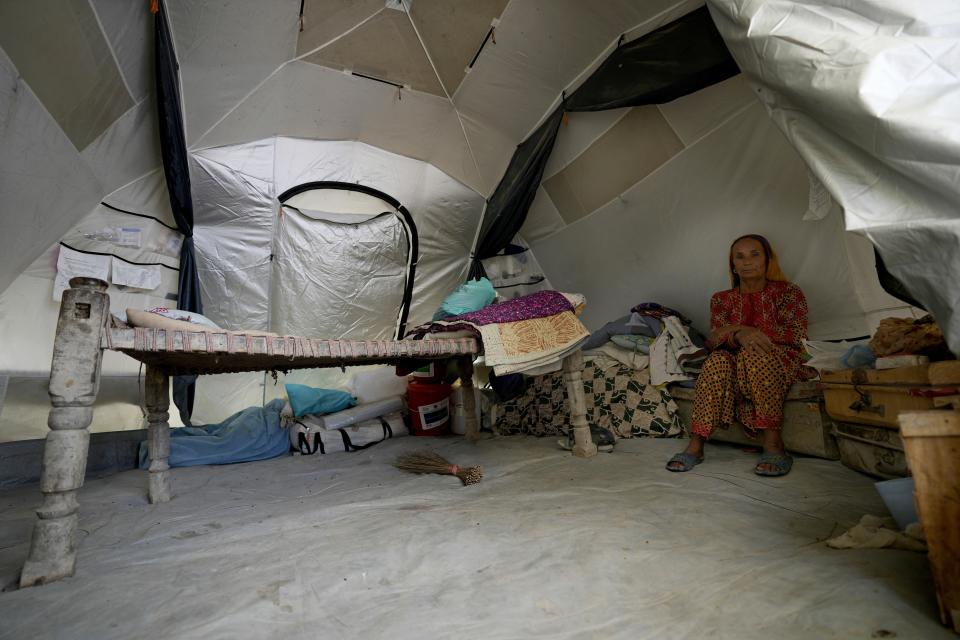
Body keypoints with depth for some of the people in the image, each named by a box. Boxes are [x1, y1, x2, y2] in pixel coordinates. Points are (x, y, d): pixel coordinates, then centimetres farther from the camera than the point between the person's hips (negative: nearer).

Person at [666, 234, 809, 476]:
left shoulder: (788, 293, 5)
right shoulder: (722, 299, 10)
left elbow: (796, 334, -11)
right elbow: (713, 339, -4)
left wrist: (738, 330, -16)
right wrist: (739, 336, -29)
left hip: (780, 363, -2)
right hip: (737, 364, 2)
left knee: (753, 355, -36)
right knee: (718, 360, -34)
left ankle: (773, 444, -33)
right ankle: (695, 446, -37)